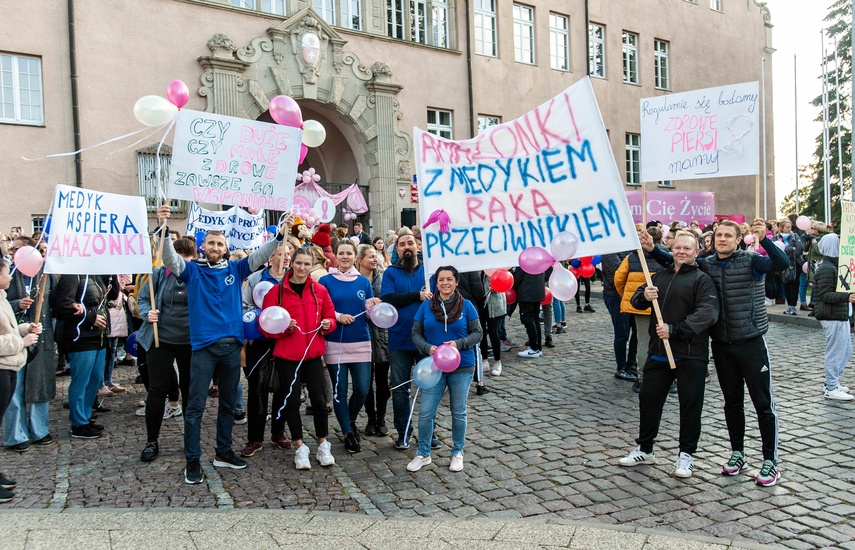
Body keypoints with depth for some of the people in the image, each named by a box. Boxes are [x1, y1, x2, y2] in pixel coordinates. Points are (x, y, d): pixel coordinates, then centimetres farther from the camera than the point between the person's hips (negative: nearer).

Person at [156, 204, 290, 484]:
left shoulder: (235, 269, 8)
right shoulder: (193, 270, 2)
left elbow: (260, 255, 3)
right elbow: (170, 258, -13)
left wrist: (281, 233, -12)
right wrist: (163, 227, -29)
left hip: (232, 345, 4)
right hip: (203, 346, -3)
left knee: (228, 402, 14)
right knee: (196, 405, -1)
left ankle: (223, 452, 28)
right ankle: (192, 460, 10)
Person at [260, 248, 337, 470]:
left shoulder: (320, 290, 4)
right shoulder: (277, 291, -3)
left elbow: (330, 317, 11)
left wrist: (328, 324, -10)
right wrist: (283, 327, -20)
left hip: (313, 353, 2)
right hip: (286, 355, -1)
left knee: (318, 399, 2)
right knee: (291, 400, 5)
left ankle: (323, 446, 18)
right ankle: (300, 448, 18)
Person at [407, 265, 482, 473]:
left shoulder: (466, 306, -3)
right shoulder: (426, 306, -1)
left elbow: (477, 333, -1)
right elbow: (416, 333, 3)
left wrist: (459, 343, -18)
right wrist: (428, 348, -16)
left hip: (462, 367, 0)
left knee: (458, 412, 11)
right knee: (426, 412, 0)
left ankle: (457, 453, 28)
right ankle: (423, 454, 19)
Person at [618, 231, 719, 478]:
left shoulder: (702, 279, -5)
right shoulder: (660, 275, 12)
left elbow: (707, 313, -18)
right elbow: (636, 301, 12)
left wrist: (674, 330, -24)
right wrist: (644, 295, -13)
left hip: (690, 355, -5)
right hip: (658, 352, 6)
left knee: (690, 404, 5)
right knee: (648, 399, 12)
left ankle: (686, 454, 21)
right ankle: (644, 449, 28)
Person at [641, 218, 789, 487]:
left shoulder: (750, 261, -8)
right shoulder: (706, 265, 4)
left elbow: (782, 263, -23)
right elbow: (674, 261, 9)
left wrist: (764, 239, -37)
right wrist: (652, 249, -7)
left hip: (750, 343, -4)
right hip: (721, 345, 4)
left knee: (763, 403, 4)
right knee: (732, 401, 15)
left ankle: (770, 462, 15)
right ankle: (737, 454, 29)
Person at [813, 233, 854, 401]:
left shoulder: (834, 265, 16)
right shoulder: (826, 269, -17)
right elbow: (825, 295, -21)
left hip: (840, 315, 11)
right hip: (833, 317, -11)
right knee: (835, 352, -3)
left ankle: (833, 382, 26)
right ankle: (831, 389, 6)